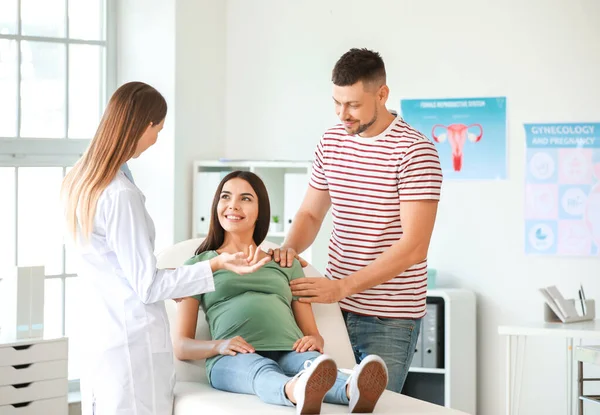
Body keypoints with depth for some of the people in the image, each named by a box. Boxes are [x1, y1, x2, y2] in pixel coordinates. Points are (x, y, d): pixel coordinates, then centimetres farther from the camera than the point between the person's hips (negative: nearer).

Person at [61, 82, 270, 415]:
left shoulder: (77, 182, 8)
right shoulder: (121, 195, -19)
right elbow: (148, 287, -15)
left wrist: (166, 280, 25)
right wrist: (216, 265, -18)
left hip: (98, 338, 9)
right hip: (134, 346, -9)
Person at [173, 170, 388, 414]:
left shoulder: (286, 265, 30)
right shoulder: (198, 265, 22)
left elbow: (313, 333, 25)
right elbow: (180, 347, 15)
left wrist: (314, 341, -2)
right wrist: (218, 345, -8)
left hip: (290, 352, 2)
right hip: (234, 359, -2)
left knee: (313, 364, -37)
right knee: (262, 371, -41)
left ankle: (354, 391, -69)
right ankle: (297, 393, -74)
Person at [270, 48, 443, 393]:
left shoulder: (415, 151, -14)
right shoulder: (332, 142, 7)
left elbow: (414, 246, -19)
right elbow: (310, 213, 16)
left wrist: (342, 287, -22)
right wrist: (290, 248, -7)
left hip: (390, 320, -5)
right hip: (336, 306, 5)